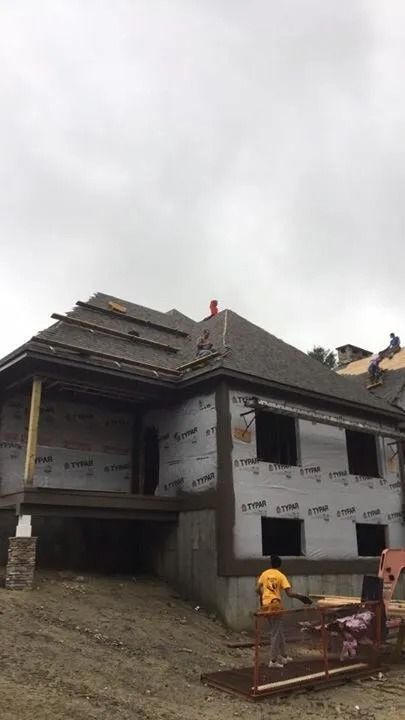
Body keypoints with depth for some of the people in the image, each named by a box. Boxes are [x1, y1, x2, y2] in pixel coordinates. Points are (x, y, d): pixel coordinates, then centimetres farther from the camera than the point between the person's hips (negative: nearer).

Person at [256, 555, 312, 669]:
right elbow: (289, 593, -13)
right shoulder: (281, 576, -6)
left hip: (265, 605, 5)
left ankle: (284, 656, 27)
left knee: (279, 630, 19)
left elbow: (257, 589, 6)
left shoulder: (264, 574, 6)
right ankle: (273, 661, 6)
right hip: (275, 605, -5)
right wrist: (300, 597, 0)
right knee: (276, 633, 4)